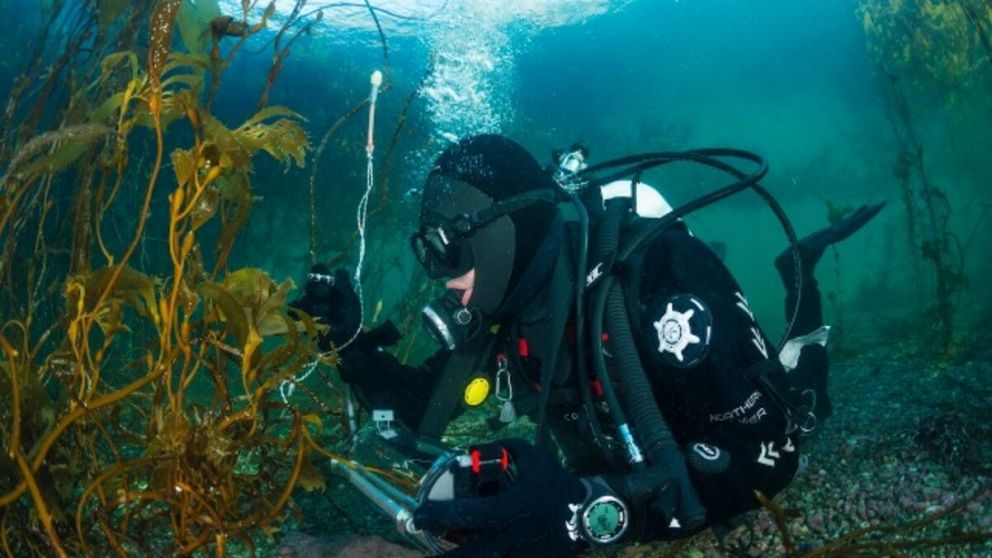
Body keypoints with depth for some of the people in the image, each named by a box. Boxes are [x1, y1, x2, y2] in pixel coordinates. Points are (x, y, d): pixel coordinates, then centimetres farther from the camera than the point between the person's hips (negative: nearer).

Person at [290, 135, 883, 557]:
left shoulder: (651, 268, -35)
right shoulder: (499, 305, -16)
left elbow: (767, 450, -37)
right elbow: (421, 404, -3)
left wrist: (592, 509, -48)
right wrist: (351, 342, -21)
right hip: (611, 477, 6)